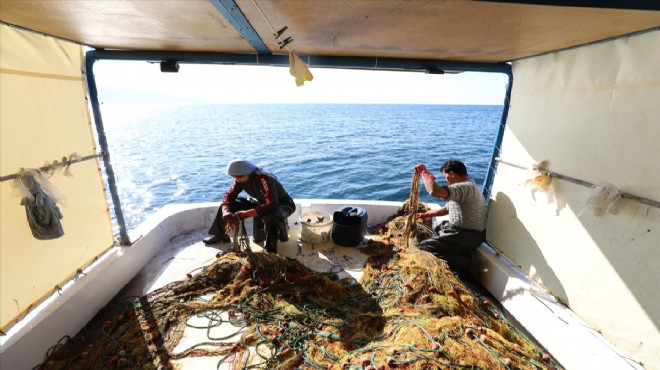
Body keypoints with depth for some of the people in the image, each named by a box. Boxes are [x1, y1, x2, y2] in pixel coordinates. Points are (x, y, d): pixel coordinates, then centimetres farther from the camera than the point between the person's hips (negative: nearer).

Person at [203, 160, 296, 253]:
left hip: (282, 204, -7)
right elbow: (229, 195, -5)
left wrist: (246, 214, -44)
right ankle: (219, 235, 18)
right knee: (227, 204, -1)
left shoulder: (264, 179, -34)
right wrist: (226, 212, -26)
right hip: (262, 203, 7)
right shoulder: (241, 179, -11)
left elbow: (272, 205, -41)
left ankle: (271, 251, -26)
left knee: (272, 217, -45)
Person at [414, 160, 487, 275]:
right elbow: (447, 208, 23)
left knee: (422, 248, -14)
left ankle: (462, 263, -8)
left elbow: (434, 191, -39)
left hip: (466, 237, -11)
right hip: (463, 232, 11)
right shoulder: (466, 186, 13)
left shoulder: (466, 187, -23)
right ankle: (460, 259, 17)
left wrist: (424, 172, -24)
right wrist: (425, 214, 20)